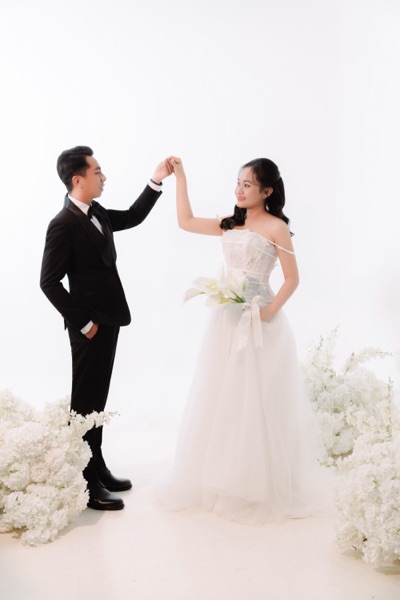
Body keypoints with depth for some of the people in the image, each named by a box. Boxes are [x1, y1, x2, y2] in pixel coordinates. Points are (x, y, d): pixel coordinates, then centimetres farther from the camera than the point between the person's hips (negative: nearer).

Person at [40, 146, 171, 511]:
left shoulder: (96, 214, 8)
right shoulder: (64, 224, -18)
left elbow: (132, 217, 24)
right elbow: (49, 282, -18)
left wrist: (156, 181, 14)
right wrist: (83, 323, -16)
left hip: (108, 320, 9)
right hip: (90, 327, -9)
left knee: (97, 400, 16)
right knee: (86, 402, 0)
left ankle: (97, 469, 29)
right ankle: (86, 484, 10)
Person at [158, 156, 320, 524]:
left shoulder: (276, 227, -7)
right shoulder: (230, 225, 11)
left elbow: (292, 279, -8)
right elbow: (186, 221, 12)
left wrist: (269, 312, -18)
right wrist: (180, 177, 11)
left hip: (258, 320, -6)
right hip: (226, 318, 6)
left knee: (256, 401, 1)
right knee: (220, 399, 11)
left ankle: (261, 486, 16)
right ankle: (222, 478, 26)